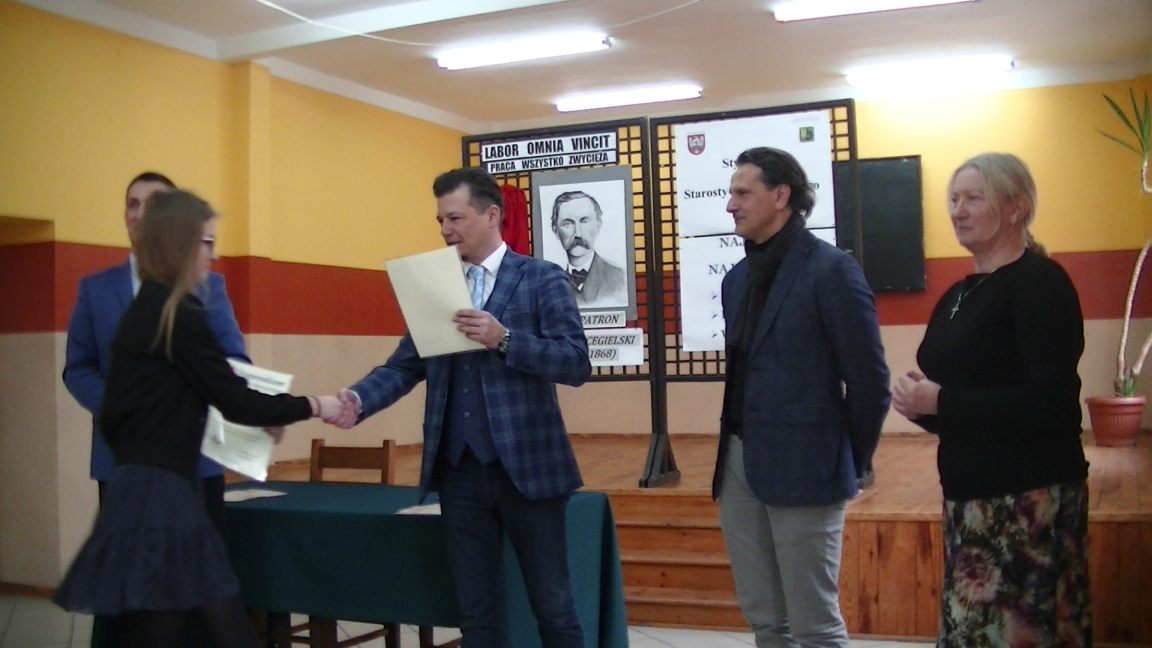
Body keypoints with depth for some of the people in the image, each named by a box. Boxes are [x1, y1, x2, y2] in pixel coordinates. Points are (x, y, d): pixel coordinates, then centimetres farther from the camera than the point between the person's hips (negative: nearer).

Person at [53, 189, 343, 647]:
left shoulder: (145, 310, 14)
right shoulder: (179, 316, -13)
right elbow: (235, 402, -11)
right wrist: (312, 406, 1)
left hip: (146, 493, 9)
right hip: (159, 499, -9)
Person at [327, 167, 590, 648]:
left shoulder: (542, 278, -2)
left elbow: (576, 363, -11)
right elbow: (405, 365, 6)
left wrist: (504, 339, -23)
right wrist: (358, 399, -13)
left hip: (527, 466, -4)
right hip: (459, 470, 4)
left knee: (551, 604, 7)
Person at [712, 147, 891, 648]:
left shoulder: (831, 270, -9)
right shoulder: (737, 278, 13)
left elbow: (869, 380, -8)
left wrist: (849, 465, 0)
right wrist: (731, 453, 11)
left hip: (802, 469, -7)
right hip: (738, 465, 7)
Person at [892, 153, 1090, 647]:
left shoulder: (1039, 282, -9)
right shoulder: (956, 297, 15)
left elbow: (1054, 402, -18)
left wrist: (942, 401, -16)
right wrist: (919, 400, 0)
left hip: (1029, 497, -8)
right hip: (970, 495, 8)